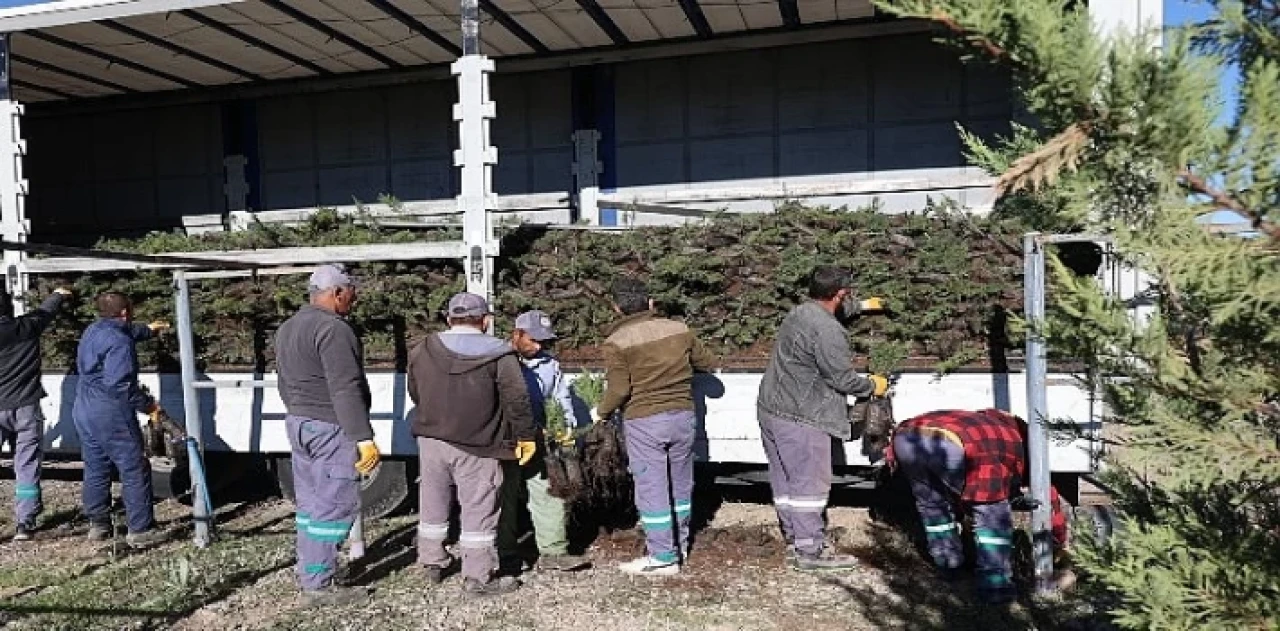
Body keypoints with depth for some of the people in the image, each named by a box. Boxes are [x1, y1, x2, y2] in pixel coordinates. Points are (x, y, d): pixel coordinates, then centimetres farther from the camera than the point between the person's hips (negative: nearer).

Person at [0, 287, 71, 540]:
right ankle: (24, 523, 3)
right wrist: (57, 295, 37)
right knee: (27, 467, 4)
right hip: (27, 407, 1)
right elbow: (47, 310, 19)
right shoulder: (27, 326, -1)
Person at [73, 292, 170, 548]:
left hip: (84, 412, 9)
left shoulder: (92, 331, 11)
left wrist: (148, 330, 49)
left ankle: (98, 525, 26)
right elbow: (120, 384, -26)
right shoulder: (120, 342, -18)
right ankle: (140, 530, 1)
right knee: (135, 471, -2)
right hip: (112, 416, -9)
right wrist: (148, 404, -15)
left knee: (95, 470, 17)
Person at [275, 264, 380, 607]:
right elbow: (346, 390, -23)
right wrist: (364, 437, -23)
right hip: (331, 429, -10)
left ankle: (307, 570, 26)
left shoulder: (287, 328, 14)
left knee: (310, 501, 17)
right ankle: (318, 585, 2)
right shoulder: (333, 329, -17)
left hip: (298, 423, 10)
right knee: (334, 505, -3)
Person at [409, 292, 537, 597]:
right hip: (477, 446, -5)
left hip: (431, 439, 5)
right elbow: (517, 399, -13)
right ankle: (477, 577, 9)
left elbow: (415, 394, 15)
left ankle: (432, 562, 32)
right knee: (478, 509, 3)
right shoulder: (499, 354, -10)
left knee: (433, 503, 19)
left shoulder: (422, 351, 6)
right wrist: (525, 436, -4)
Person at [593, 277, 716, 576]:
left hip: (643, 421, -5)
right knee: (680, 484, 17)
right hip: (683, 416, 5)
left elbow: (619, 390, -15)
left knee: (651, 488, 4)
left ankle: (663, 558, 9)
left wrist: (600, 412, 3)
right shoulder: (679, 329, 2)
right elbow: (707, 363, 12)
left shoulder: (616, 342, -10)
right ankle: (679, 546, 31)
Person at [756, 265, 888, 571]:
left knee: (785, 482, 14)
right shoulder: (827, 331, -19)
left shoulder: (800, 311, 12)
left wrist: (861, 306, 49)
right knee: (810, 484, 0)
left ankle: (794, 541, 26)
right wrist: (872, 386, 4)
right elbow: (843, 379, -14)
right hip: (800, 420, -10)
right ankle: (810, 551, 7)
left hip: (770, 410, 10)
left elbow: (836, 310, 35)